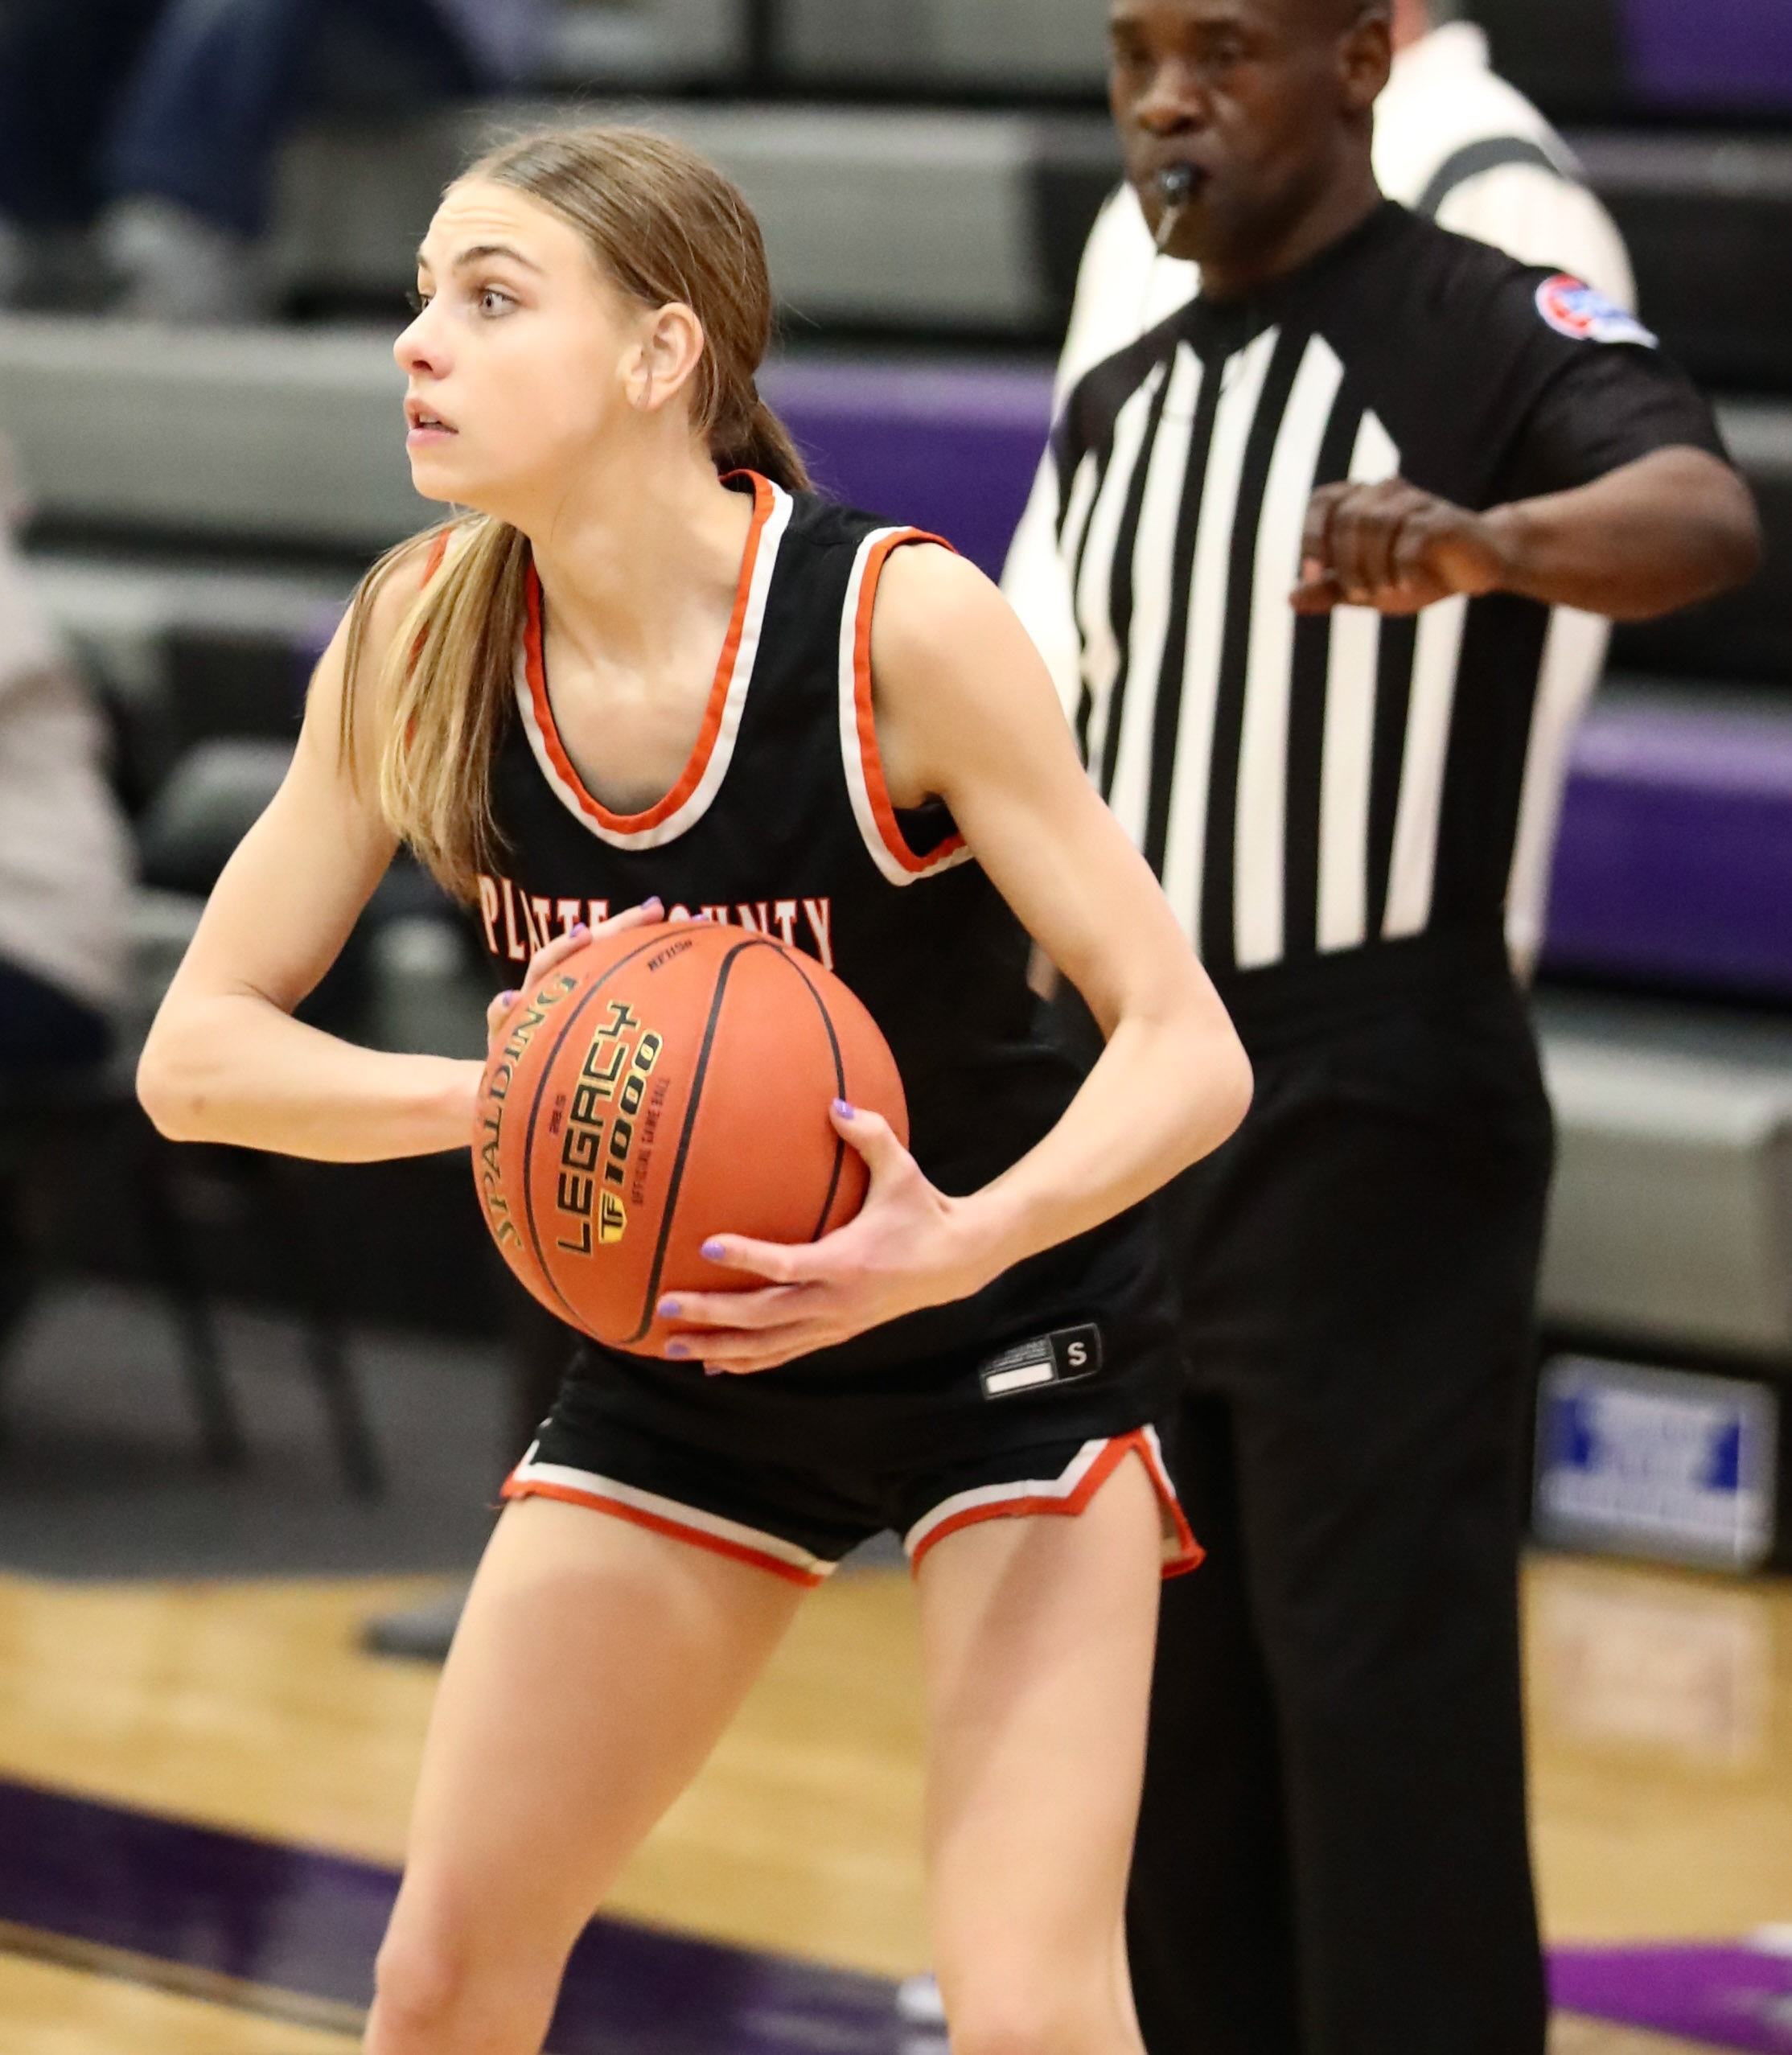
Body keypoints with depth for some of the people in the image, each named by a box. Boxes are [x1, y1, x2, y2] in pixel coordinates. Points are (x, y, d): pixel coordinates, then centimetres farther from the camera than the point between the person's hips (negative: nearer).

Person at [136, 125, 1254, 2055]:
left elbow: (1187, 1048, -23)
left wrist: (967, 1239, -42)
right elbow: (199, 1049, -9)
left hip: (1007, 1348, -5)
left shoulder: (902, 622, -25)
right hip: (687, 1355, 5)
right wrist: (502, 1095, -27)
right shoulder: (422, 641, -13)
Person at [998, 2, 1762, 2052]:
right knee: (1173, 1765, 10)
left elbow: (1703, 516, -31)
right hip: (1140, 1134, 7)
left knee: (1391, 1763, -8)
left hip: (1377, 1141, -7)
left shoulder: (1495, 335, -9)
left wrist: (1486, 542, -52)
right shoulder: (1116, 405, 14)